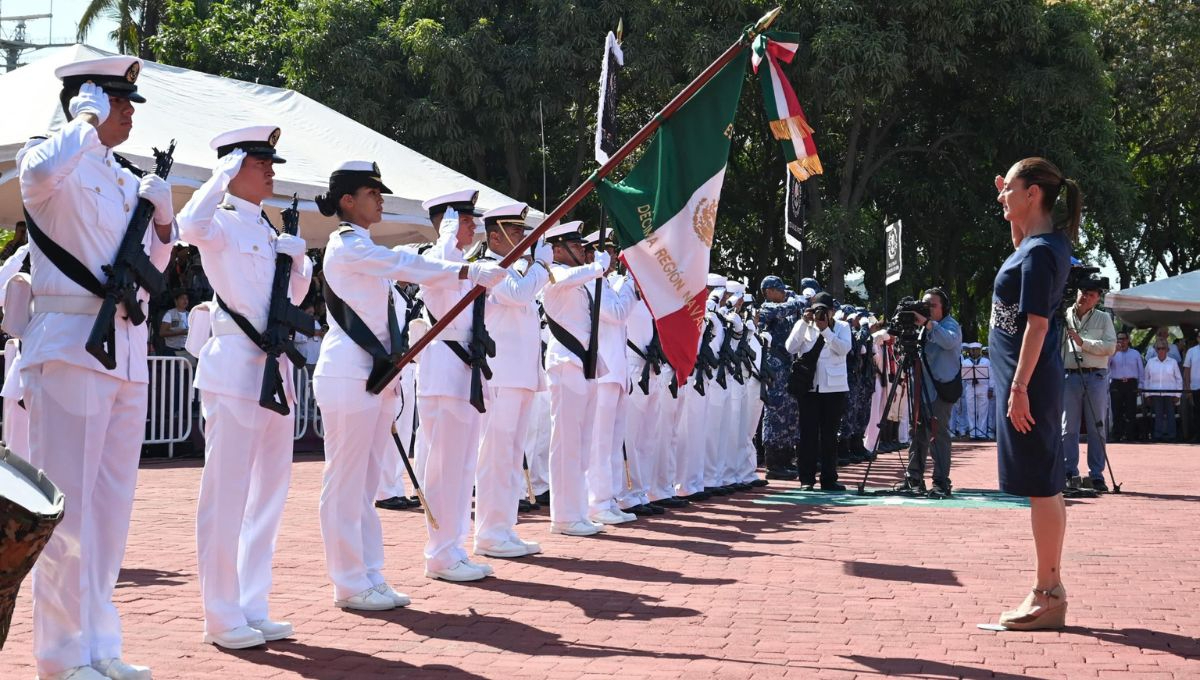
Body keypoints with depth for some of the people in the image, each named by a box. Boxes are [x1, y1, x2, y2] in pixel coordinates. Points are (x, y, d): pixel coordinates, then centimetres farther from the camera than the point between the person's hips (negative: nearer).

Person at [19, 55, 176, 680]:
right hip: (71, 344, -8)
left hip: (127, 348, 8)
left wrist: (163, 218, 8)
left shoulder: (127, 180, 17)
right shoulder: (61, 166, -5)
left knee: (112, 503, 11)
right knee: (67, 504, -4)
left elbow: (153, 267, 26)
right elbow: (40, 173, -31)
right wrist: (88, 120, -16)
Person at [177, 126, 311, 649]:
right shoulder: (223, 223, -6)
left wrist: (299, 261, 4)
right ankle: (222, 617, 2)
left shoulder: (268, 230, 17)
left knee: (270, 489, 11)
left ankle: (252, 609, 19)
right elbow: (191, 226, -30)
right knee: (226, 492, -5)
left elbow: (293, 297, 23)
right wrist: (223, 174, -18)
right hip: (235, 365, -8)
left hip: (275, 367, 8)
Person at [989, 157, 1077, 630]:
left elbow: (1036, 324, -21)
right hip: (1029, 380, 10)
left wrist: (1020, 388, -22)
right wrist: (1011, 213, 24)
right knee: (1044, 487, 12)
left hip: (1029, 381, -10)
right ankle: (1049, 590, 18)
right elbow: (1019, 247, 38)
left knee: (1041, 486, -6)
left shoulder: (1039, 253, -16)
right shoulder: (1045, 242, 11)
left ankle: (1049, 596, -2)